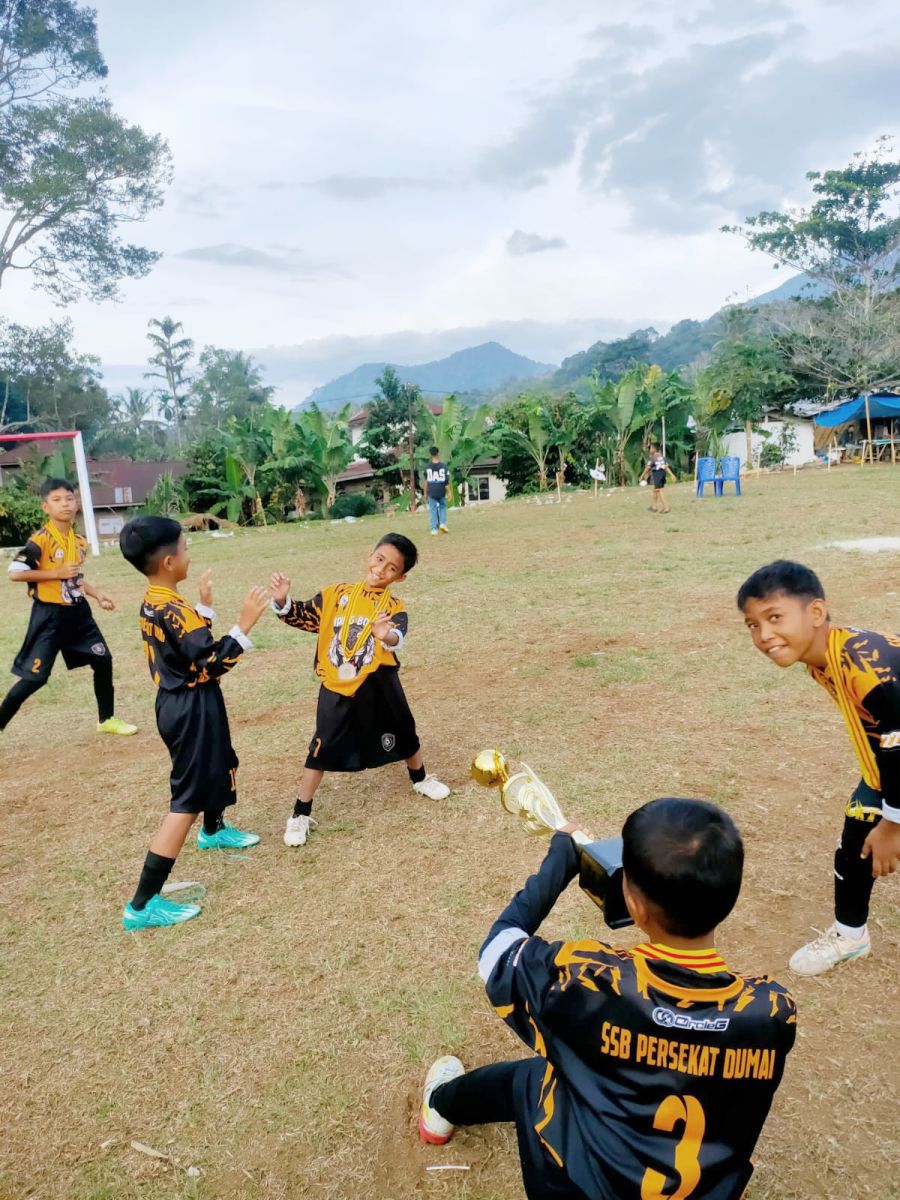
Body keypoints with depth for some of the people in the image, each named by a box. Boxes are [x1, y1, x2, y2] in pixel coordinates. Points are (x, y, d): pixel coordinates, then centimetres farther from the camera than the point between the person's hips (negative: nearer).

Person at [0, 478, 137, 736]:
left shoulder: (79, 541, 7)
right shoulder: (41, 539, -16)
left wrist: (97, 594, 9)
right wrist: (57, 573, -22)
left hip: (78, 612, 7)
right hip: (49, 615, -7)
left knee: (103, 660, 11)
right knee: (34, 677, -5)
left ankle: (107, 720, 28)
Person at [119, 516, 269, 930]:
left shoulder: (153, 603, 5)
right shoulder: (173, 610, -26)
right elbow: (212, 663, -28)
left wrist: (205, 605, 20)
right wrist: (245, 624, -27)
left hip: (180, 702, 10)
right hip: (192, 708, -10)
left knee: (218, 765, 32)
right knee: (187, 799, -5)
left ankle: (214, 831, 59)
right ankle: (143, 904, -1)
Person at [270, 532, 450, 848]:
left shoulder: (394, 608, -9)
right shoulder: (337, 593, -3)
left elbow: (396, 638, -31)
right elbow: (303, 617, 0)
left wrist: (387, 635, -55)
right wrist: (283, 601, -20)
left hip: (377, 687, 1)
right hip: (336, 688, 0)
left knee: (403, 733, 19)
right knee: (322, 749, -2)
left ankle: (420, 779, 49)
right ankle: (300, 814, 13)